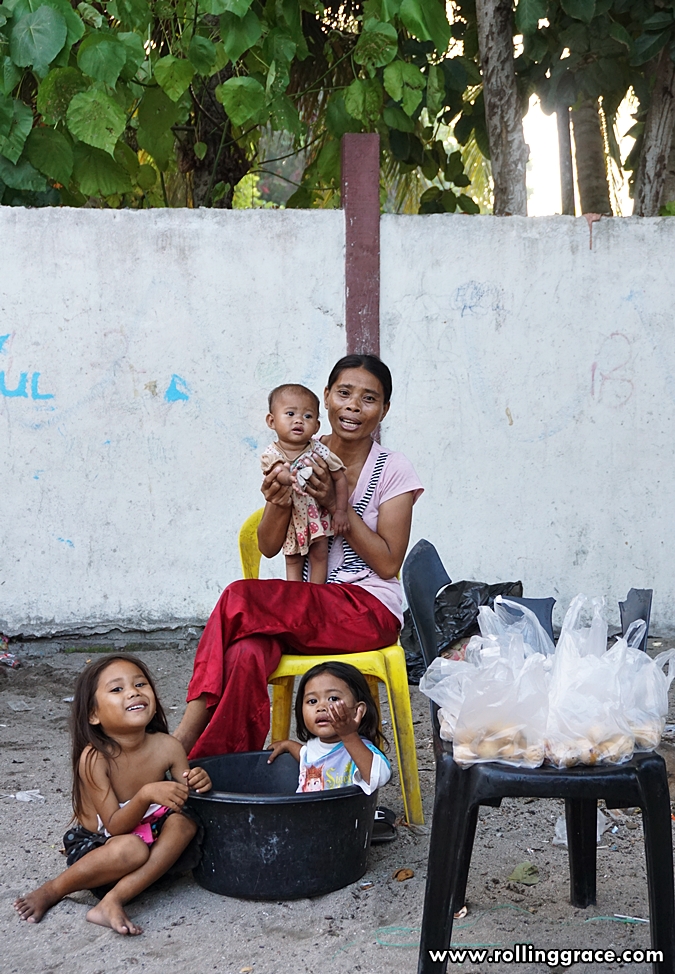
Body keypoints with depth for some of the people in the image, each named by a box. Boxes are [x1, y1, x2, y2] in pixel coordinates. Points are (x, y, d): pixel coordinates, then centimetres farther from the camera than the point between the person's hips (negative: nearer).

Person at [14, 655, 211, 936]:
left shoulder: (166, 747, -13)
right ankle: (51, 891, -10)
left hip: (147, 834, 5)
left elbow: (185, 800, -3)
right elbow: (114, 826, -25)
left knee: (184, 823, -22)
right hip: (94, 846, -5)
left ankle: (112, 900, -26)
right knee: (131, 849, -35)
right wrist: (147, 794, -42)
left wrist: (197, 783, -26)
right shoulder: (94, 757, -24)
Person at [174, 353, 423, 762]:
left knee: (241, 599, -28)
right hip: (305, 609, 4)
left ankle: (188, 737, -22)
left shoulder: (394, 471, -1)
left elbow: (388, 564, -6)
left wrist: (335, 504, -14)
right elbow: (269, 547, 7)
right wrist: (279, 503, -15)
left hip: (370, 610, -3)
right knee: (246, 655, -33)